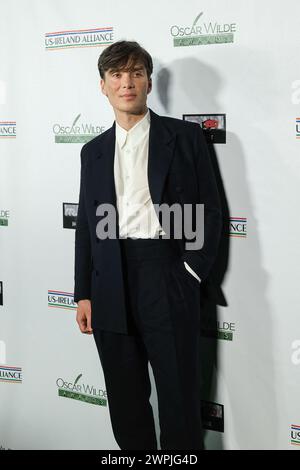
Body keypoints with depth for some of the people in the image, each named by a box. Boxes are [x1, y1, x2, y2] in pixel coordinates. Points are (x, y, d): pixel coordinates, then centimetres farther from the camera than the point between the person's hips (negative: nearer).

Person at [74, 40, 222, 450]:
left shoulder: (185, 136, 4)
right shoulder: (94, 151, 15)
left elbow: (210, 210, 2)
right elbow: (86, 224, 13)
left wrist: (192, 271, -8)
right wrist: (83, 293, 9)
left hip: (167, 275, -3)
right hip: (111, 283, 4)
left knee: (180, 393, 2)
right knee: (125, 397, 11)